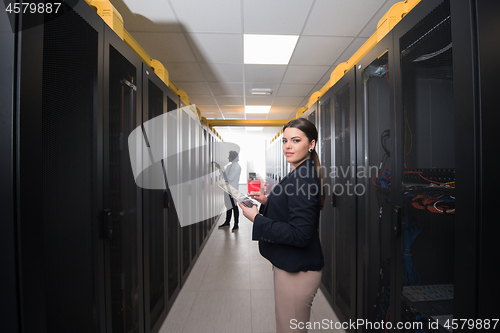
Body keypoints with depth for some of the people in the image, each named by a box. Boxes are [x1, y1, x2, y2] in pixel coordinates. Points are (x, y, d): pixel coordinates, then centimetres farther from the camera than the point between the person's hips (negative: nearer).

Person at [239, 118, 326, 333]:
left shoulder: (303, 179, -25)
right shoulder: (300, 174, 8)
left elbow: (300, 234, -27)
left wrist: (256, 218, -23)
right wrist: (267, 201, 3)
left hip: (296, 272, -10)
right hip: (289, 265, 10)